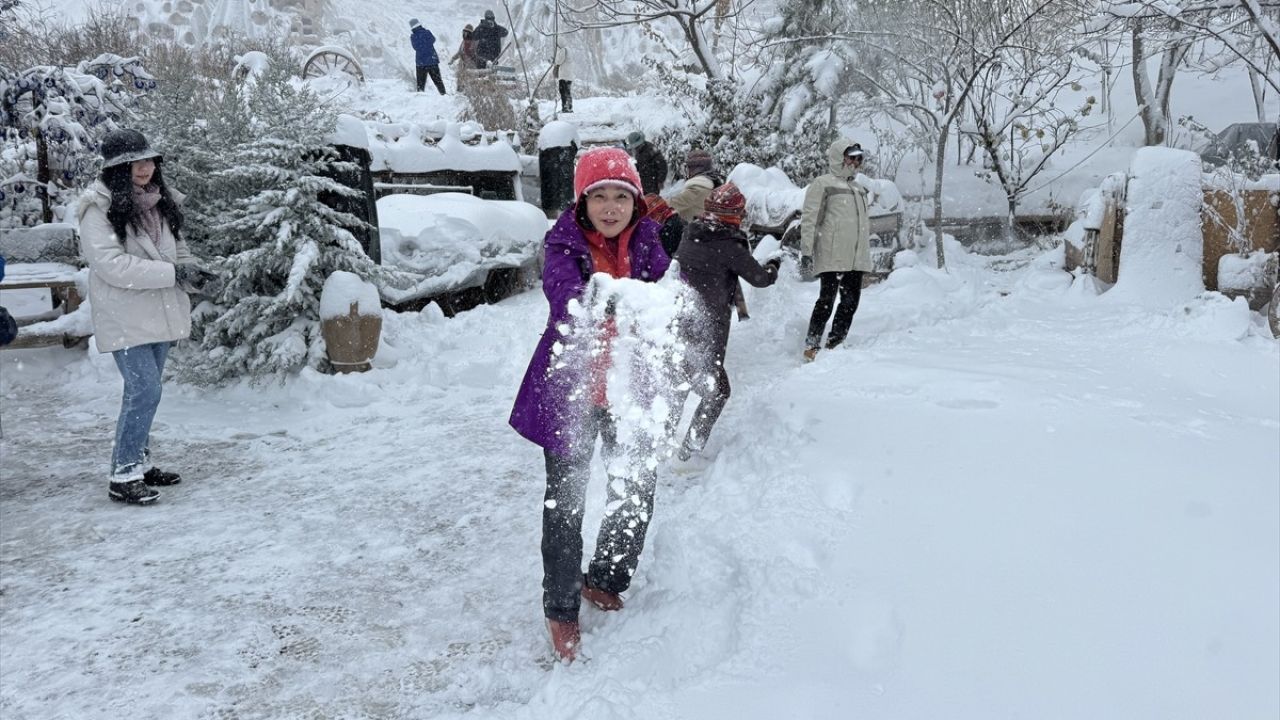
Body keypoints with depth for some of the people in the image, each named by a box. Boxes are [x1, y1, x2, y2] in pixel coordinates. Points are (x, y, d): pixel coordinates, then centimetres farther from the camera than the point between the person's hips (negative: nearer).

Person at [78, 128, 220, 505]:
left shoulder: (160, 202, 11)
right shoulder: (99, 209, -12)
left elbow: (177, 250, 18)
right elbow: (111, 264, -20)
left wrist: (195, 272, -4)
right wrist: (172, 273, -22)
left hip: (160, 312, 7)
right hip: (125, 316, -7)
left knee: (143, 390, 15)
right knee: (146, 390, -12)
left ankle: (139, 462, 28)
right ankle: (122, 475, -1)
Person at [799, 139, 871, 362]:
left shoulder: (859, 188, 24)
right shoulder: (822, 184, 1)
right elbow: (809, 220, -6)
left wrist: (866, 254, 24)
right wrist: (806, 253, -14)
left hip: (856, 257, 7)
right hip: (832, 257, -7)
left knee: (851, 302, 4)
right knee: (827, 300, -8)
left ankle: (835, 345, 12)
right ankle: (811, 347, 0)